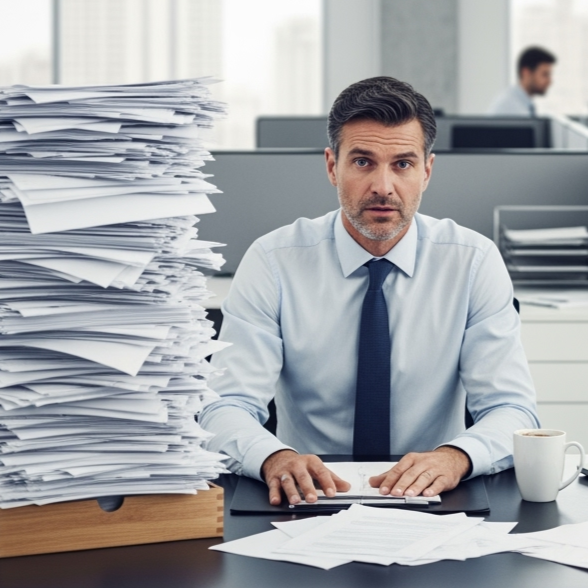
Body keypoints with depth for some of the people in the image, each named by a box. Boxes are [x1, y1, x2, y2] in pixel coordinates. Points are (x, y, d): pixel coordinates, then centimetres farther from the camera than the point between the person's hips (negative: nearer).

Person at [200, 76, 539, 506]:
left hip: (434, 507, 1)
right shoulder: (273, 262, -4)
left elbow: (512, 411, -6)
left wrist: (455, 457, -29)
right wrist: (274, 457, -34)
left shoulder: (475, 262, -1)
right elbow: (226, 407, -10)